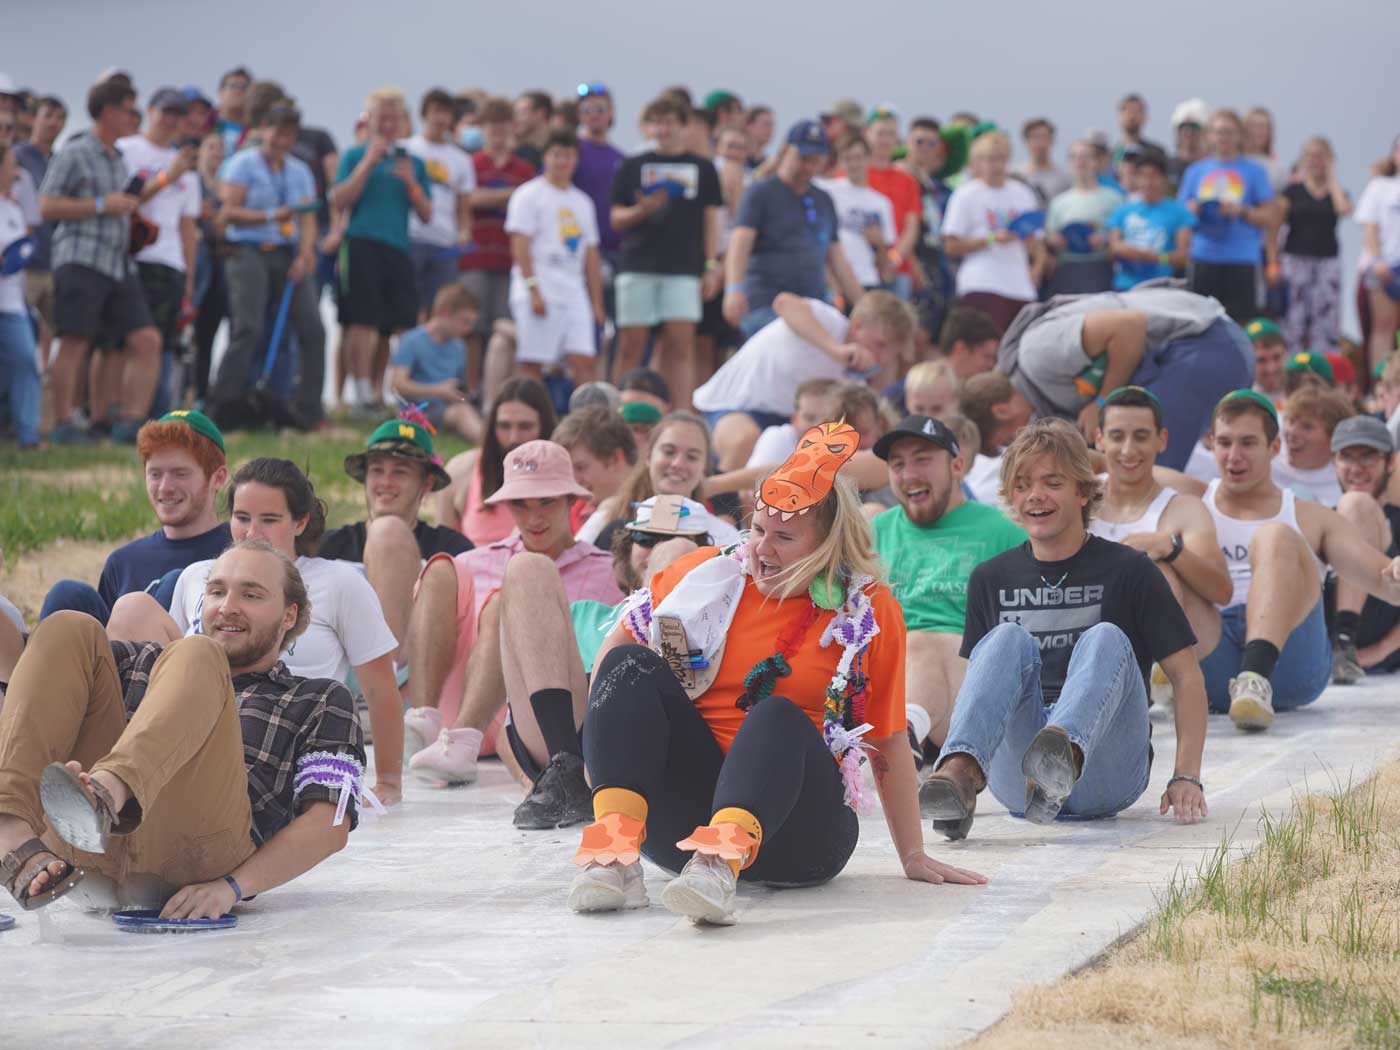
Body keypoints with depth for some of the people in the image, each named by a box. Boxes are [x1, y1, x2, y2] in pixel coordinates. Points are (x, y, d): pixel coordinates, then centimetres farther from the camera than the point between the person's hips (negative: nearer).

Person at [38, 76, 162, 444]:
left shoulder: (119, 161, 23)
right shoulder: (74, 154, -1)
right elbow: (47, 206, -8)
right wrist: (101, 205, -12)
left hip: (119, 263, 8)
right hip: (81, 259, -8)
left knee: (146, 341, -3)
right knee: (74, 342, -9)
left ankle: (131, 422, -3)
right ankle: (63, 424, -6)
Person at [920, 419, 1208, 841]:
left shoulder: (1128, 570, 7)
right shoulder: (991, 579, 17)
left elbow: (1186, 677, 5)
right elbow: (975, 680, 22)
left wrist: (1186, 777, -7)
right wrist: (960, 765, 6)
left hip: (1105, 777, -2)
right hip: (1015, 777, 2)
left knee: (1105, 638, -25)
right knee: (1008, 638, -21)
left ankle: (1063, 754, -57)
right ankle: (960, 774, -49)